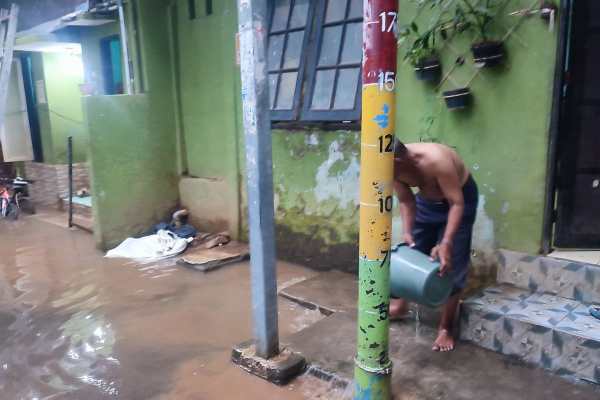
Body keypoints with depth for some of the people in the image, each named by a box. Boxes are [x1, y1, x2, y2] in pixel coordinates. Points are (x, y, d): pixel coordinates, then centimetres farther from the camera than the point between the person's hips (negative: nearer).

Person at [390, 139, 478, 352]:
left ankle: (446, 327, 9)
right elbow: (406, 200, -9)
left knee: (451, 265, -5)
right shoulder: (395, 167, -21)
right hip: (426, 200, 6)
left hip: (460, 198, -6)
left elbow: (457, 203, -35)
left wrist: (446, 243, -42)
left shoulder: (435, 160, -40)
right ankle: (400, 305, 32)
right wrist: (406, 232, -22)